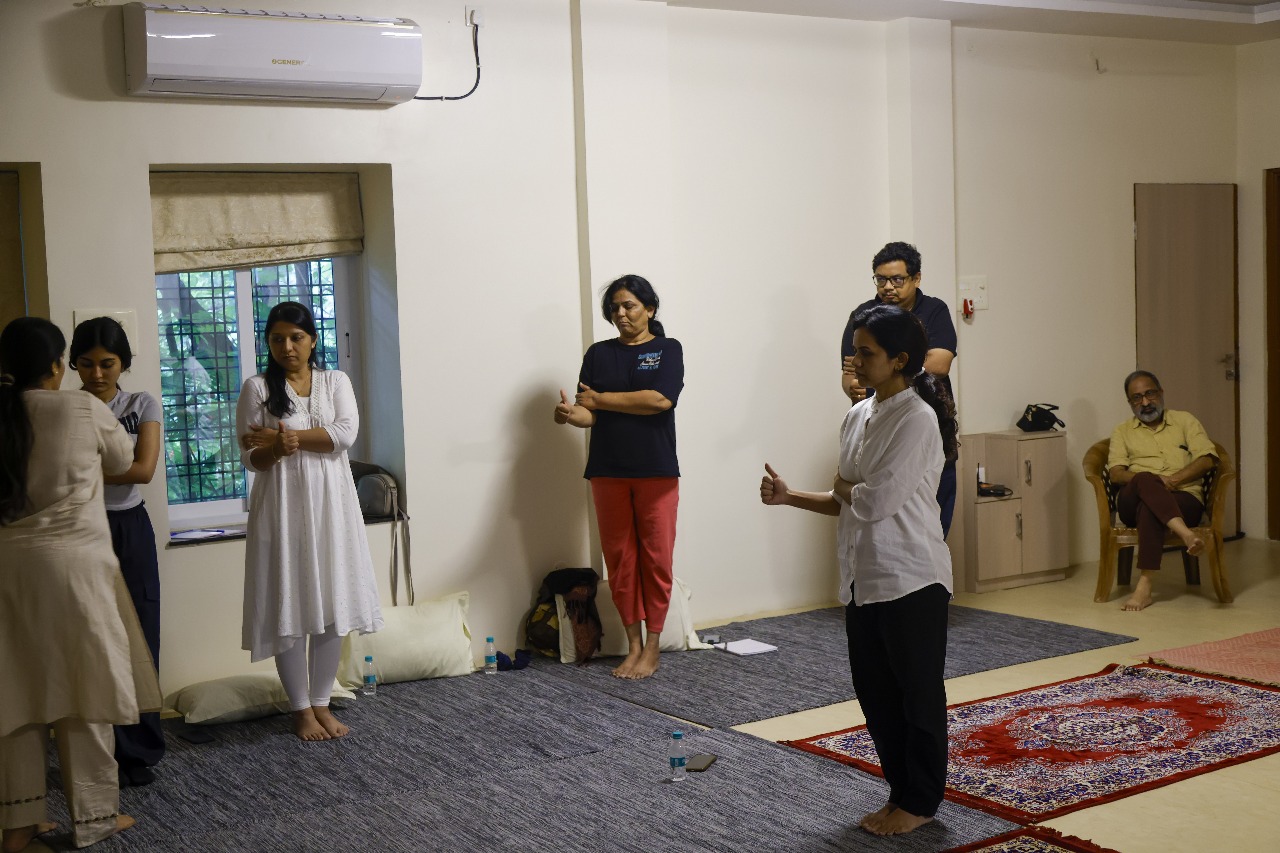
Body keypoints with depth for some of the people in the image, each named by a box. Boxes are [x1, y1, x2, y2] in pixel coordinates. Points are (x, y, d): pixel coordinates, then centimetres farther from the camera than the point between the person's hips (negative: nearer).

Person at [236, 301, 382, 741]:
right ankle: (301, 709, 11)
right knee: (288, 606, -1)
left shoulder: (336, 382, 7)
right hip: (281, 506, -2)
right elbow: (251, 457, -4)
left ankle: (322, 703, 17)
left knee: (332, 604, 4)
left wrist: (288, 436, -17)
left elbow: (345, 433, -10)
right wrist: (276, 448, -25)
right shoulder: (257, 388, 1)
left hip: (329, 504, 2)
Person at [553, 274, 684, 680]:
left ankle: (652, 647, 9)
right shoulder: (598, 353, 10)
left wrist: (601, 398, -8)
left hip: (656, 469, -3)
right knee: (619, 557, 5)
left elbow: (661, 399, -13)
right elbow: (590, 413, 3)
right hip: (608, 471, 3)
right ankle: (633, 644, 15)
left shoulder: (667, 349, 3)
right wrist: (572, 413, -21)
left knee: (656, 556, 0)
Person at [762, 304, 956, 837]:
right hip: (864, 578, 8)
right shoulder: (858, 417, 8)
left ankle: (919, 802, 18)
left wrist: (841, 486, -4)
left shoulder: (917, 418, -17)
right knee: (875, 691, 15)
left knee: (918, 693, 6)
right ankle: (901, 790, 29)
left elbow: (876, 501, -23)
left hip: (911, 579, -8)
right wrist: (791, 497, 3)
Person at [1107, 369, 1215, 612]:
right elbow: (1116, 473, 4)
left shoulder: (1184, 420, 20)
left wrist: (1174, 479, -10)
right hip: (1134, 500, 1)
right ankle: (1185, 533, -55)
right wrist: (1153, 480, -15)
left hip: (1184, 498, -1)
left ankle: (1144, 586, -45)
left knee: (1149, 509, -38)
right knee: (1145, 480, -38)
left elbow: (1207, 459, 6)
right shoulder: (1122, 431, 21)